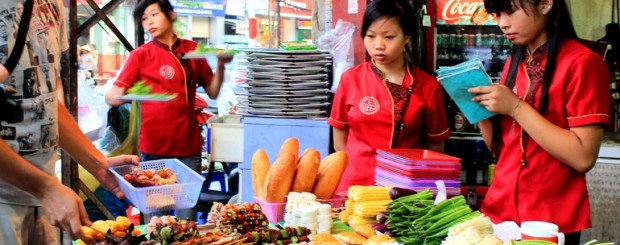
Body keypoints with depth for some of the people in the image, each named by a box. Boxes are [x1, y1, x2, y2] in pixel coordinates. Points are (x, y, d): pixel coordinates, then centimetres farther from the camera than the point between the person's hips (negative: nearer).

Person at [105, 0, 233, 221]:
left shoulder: (192, 50, 9)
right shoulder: (140, 55, 0)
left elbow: (213, 93, 12)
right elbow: (111, 96, -8)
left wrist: (220, 65, -4)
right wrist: (128, 95, -29)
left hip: (189, 146, 2)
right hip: (154, 149, -2)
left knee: (187, 220, 2)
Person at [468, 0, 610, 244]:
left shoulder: (583, 62, -12)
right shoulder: (514, 62, 8)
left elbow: (583, 157, -19)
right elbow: (500, 148, 11)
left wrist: (515, 107, -19)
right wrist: (481, 107, -5)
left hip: (550, 223, -6)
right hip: (500, 212, 6)